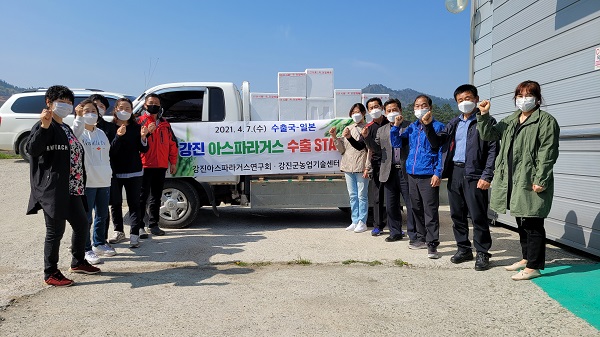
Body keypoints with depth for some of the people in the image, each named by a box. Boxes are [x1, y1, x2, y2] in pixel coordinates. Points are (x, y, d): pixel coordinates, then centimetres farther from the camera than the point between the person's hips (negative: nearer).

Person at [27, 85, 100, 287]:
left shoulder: (66, 128, 20)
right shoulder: (45, 127, -9)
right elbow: (32, 149, -23)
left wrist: (79, 184, 20)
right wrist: (44, 126, -36)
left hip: (71, 189, 10)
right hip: (53, 190, -9)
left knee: (81, 224, 17)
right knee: (55, 231, -2)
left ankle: (78, 262, 34)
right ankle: (50, 274, 12)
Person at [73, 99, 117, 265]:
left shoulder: (101, 133, 14)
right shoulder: (79, 132, -5)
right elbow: (76, 130, -31)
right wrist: (79, 116, -49)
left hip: (104, 181, 7)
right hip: (86, 181, -6)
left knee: (102, 215, 16)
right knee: (86, 217, -2)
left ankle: (99, 244, 31)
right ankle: (86, 250, 8)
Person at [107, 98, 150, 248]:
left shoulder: (136, 128, 3)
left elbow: (144, 150, 3)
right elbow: (110, 151, -10)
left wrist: (143, 137, -17)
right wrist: (118, 136, -25)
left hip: (134, 172, 0)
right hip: (115, 172, 0)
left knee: (134, 203, -1)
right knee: (115, 203, 11)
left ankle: (134, 234, 2)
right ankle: (118, 231, 26)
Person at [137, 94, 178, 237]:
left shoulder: (165, 124, 15)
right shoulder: (140, 122, 1)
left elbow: (172, 143, 16)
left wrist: (173, 162, 11)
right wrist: (146, 132, -24)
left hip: (161, 166, 5)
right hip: (144, 165, -5)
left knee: (156, 197, 11)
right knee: (142, 196, -2)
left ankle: (153, 225, 20)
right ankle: (139, 226, 4)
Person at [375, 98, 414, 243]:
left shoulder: (409, 127, 1)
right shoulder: (382, 130, 15)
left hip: (406, 171, -4)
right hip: (389, 172, 4)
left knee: (411, 205, 1)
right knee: (391, 206, 11)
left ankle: (413, 235, 11)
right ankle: (395, 232, 24)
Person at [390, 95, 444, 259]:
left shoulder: (437, 126, -3)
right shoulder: (412, 127, 13)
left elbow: (441, 151, -6)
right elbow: (396, 143, 16)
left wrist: (437, 173, -14)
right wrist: (396, 126, 3)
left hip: (429, 176, -6)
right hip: (412, 174, 6)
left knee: (430, 211, -6)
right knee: (416, 209, 15)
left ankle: (432, 244, 0)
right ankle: (421, 238, 28)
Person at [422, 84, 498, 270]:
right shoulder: (454, 123, 17)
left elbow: (493, 150, -8)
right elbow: (437, 142, 12)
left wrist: (487, 176, -15)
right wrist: (428, 126, -4)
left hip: (474, 175, -6)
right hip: (454, 173, 6)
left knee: (478, 216, -2)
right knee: (457, 215, 11)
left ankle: (482, 253, 11)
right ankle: (464, 249, 24)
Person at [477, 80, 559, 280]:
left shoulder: (545, 121, -5)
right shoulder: (509, 121, 18)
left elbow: (547, 153, -12)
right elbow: (487, 135, 16)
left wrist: (541, 180, -18)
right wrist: (484, 115, 1)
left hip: (531, 182, -8)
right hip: (512, 181, 8)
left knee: (533, 224, -2)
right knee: (522, 223, 18)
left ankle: (534, 266, 6)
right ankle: (527, 258, 32)